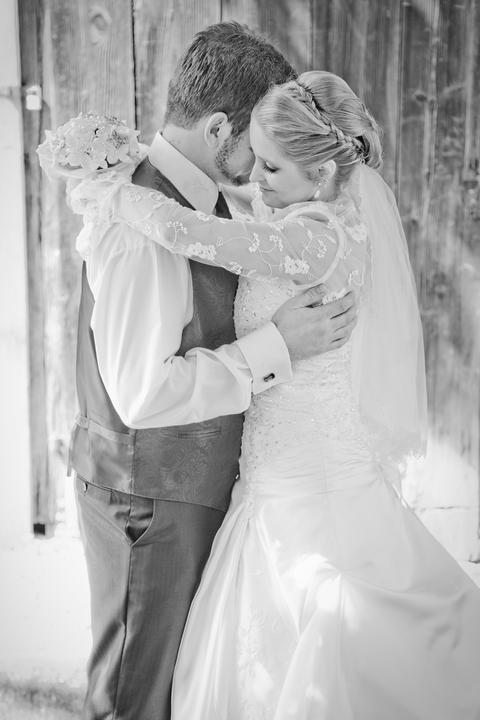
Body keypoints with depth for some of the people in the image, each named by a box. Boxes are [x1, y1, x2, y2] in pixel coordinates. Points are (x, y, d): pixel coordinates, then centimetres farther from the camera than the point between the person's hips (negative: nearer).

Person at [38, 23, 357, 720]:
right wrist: (277, 346, -24)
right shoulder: (144, 225, -25)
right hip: (149, 500, -9)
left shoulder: (202, 198, 5)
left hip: (193, 485, 9)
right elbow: (143, 393, -28)